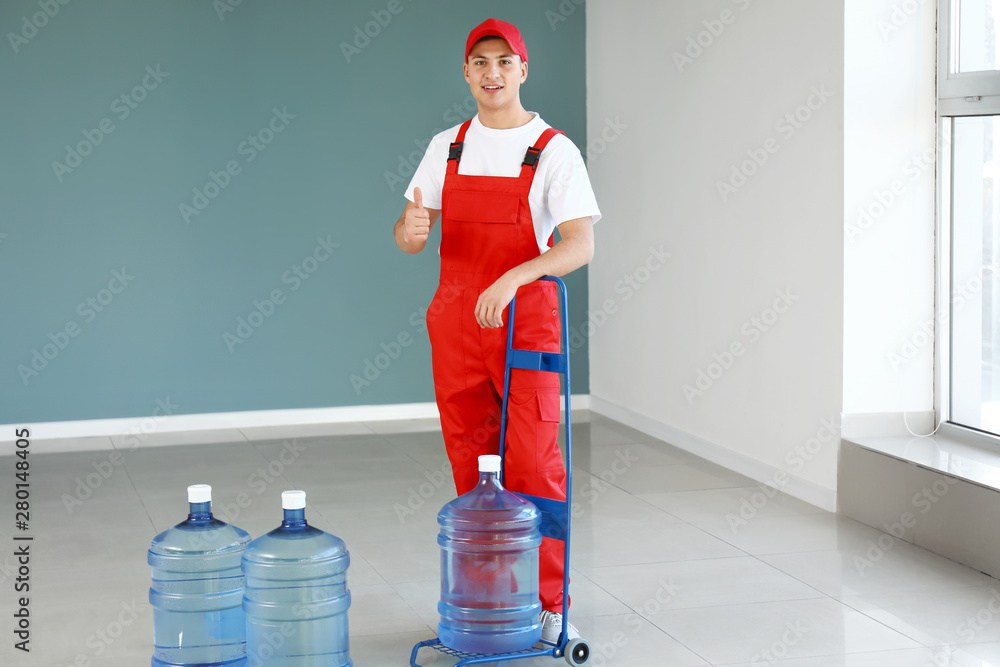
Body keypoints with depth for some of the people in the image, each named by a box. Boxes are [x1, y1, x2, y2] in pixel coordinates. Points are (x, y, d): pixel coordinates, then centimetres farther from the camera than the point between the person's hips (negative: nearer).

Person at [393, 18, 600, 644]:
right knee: (472, 468, 8)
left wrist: (512, 277, -30)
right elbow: (411, 233, 8)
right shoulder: (447, 147, 10)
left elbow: (582, 244, -14)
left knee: (533, 467, -7)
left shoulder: (554, 151, -4)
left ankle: (549, 606, 2)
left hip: (526, 321, -4)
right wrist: (410, 230, -18)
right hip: (456, 322, 4)